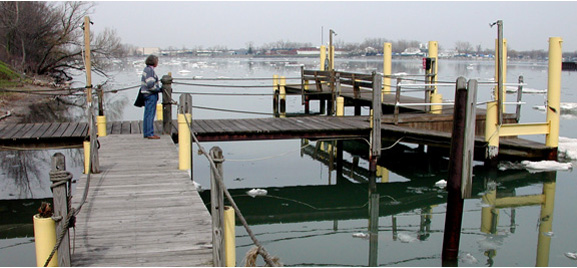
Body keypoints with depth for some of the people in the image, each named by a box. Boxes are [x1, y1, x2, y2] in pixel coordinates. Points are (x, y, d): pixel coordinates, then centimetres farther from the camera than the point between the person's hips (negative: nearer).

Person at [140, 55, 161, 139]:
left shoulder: (146, 69, 15)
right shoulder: (150, 70, -15)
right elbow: (150, 84, -22)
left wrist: (157, 88, 15)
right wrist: (158, 89, -10)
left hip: (147, 94, 10)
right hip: (151, 95, -10)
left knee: (147, 114, 12)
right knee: (150, 114, -8)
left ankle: (146, 133, 17)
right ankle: (150, 134, -6)